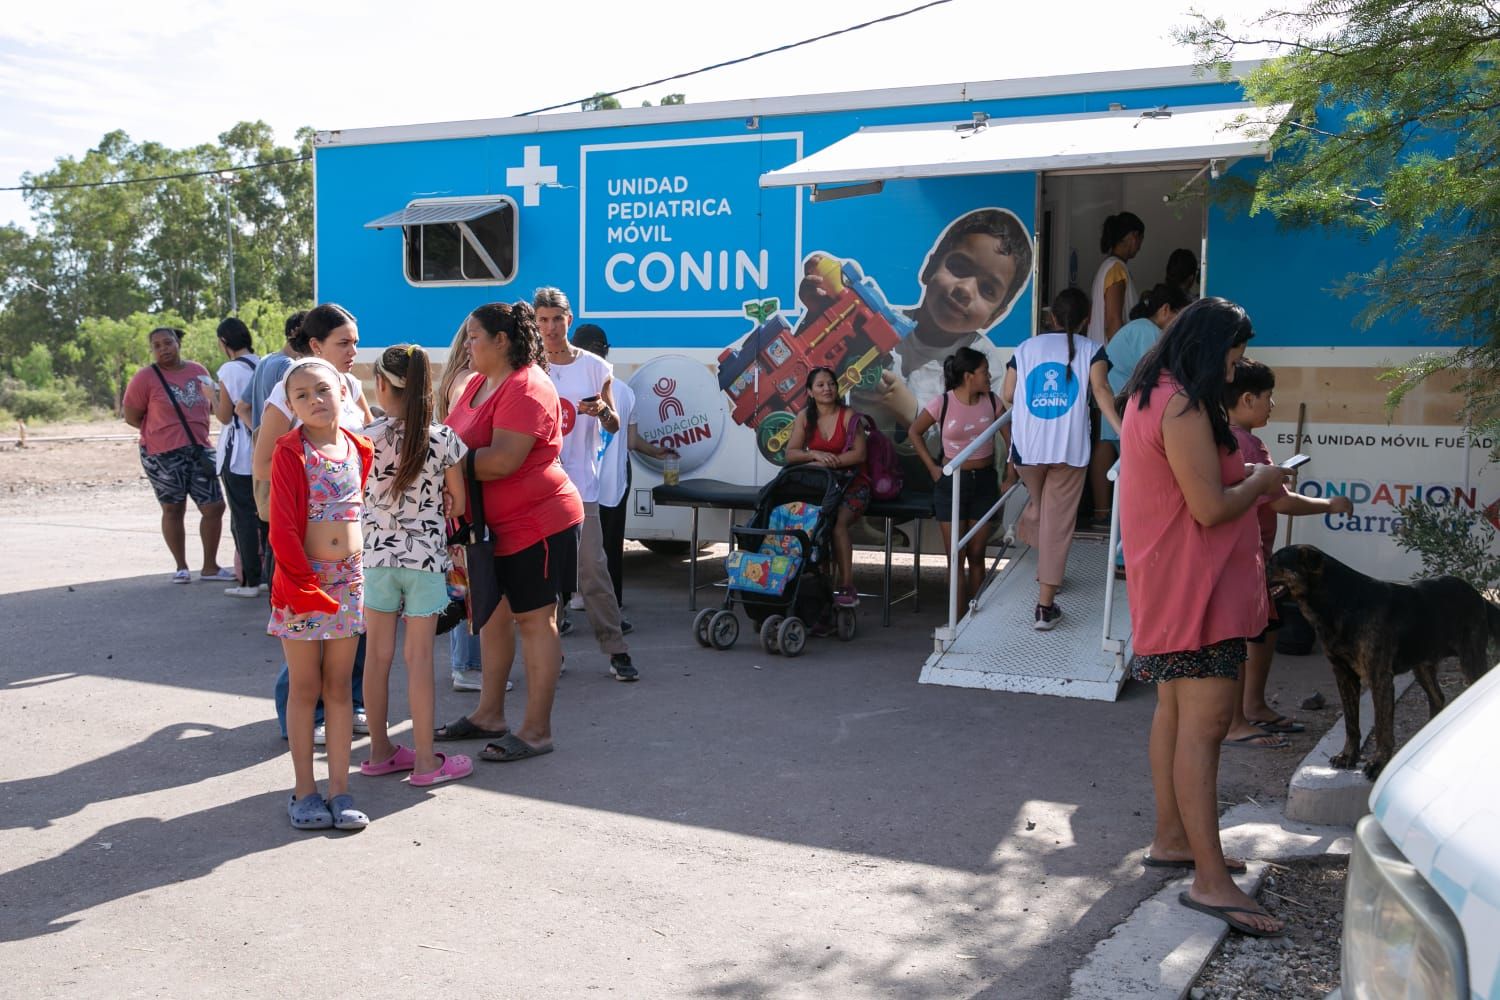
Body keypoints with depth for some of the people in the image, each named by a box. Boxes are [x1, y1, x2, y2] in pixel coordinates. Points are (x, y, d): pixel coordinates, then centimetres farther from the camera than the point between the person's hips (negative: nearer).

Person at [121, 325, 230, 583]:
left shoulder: (198, 371, 9)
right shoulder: (145, 377, -4)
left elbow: (212, 405, 23)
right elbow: (131, 417, -1)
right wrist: (162, 431, 0)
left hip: (198, 450, 4)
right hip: (163, 455, -4)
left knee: (214, 507, 1)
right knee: (173, 510, 4)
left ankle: (210, 567, 14)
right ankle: (181, 567, 18)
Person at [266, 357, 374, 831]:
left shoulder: (358, 449, 5)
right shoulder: (290, 452, -9)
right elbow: (282, 527, -13)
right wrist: (303, 581, -16)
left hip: (349, 579, 4)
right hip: (301, 580, -4)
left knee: (339, 688, 9)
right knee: (305, 689, 5)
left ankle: (339, 789, 15)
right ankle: (304, 792, 14)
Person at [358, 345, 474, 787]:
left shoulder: (367, 439, -7)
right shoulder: (444, 439, -8)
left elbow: (359, 495, 2)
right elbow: (457, 503, 2)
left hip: (376, 554, 1)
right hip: (426, 556, -1)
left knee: (378, 655, 11)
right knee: (419, 657, 3)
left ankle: (380, 751, 22)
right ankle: (425, 761, 8)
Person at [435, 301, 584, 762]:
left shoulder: (526, 388, -20)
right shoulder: (478, 384, 13)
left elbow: (501, 460, -28)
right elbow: (458, 439, 16)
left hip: (535, 523, -10)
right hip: (494, 526, 10)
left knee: (534, 619, -2)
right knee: (492, 614, 17)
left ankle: (537, 729, 6)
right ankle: (489, 715, 30)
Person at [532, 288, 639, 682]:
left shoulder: (595, 367, 4)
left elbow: (614, 427, 6)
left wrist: (603, 410, -15)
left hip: (580, 484, -1)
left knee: (592, 568, -5)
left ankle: (616, 650, 1)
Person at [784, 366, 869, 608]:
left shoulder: (848, 416, -2)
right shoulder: (804, 418, 7)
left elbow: (859, 453, -10)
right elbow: (790, 454, 1)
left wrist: (829, 461, -19)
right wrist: (815, 454, -18)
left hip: (850, 484, -3)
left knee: (838, 523, -30)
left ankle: (847, 587, -25)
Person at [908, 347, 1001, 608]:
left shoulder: (991, 402, -3)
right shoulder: (943, 403, -10)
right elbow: (914, 432, 2)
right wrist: (932, 467, -2)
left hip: (985, 481, 2)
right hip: (952, 482, -2)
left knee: (976, 555, 8)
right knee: (956, 557, 1)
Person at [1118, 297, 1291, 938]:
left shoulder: (1149, 398, 13)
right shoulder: (1184, 409, -19)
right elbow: (1211, 508, -21)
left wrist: (1245, 478, 11)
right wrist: (1260, 481, -3)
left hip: (1169, 585, 11)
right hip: (1196, 587, -11)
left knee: (1176, 713, 17)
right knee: (1203, 723, -12)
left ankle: (1171, 840, 29)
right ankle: (1210, 880, -11)